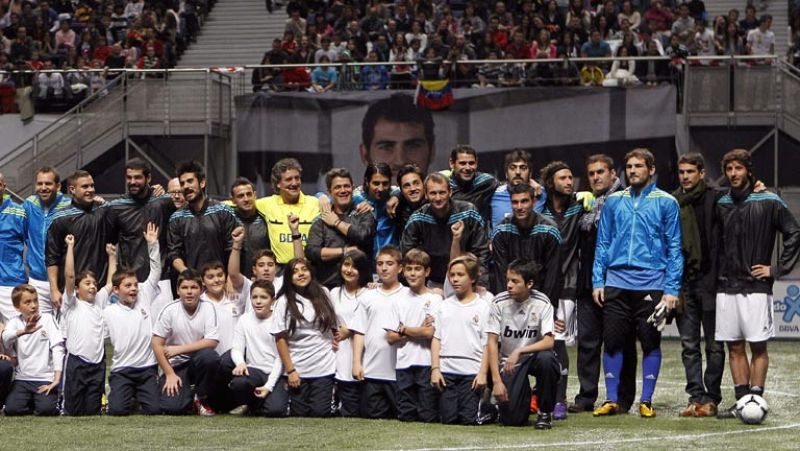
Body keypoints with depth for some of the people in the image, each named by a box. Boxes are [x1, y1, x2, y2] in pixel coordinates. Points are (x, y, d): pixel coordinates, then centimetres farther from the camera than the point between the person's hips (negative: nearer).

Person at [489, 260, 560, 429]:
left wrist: (519, 351, -34)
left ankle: (545, 412, -14)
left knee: (546, 358, -38)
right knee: (511, 418, -17)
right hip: (508, 361, 0)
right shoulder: (500, 302, -12)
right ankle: (524, 393, 22)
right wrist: (497, 380, -18)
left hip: (534, 356, 0)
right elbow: (492, 342, -10)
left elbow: (549, 341, -21)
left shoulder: (542, 303, -14)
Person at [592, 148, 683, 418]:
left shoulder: (666, 203, 2)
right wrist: (598, 281, 4)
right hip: (616, 282, 2)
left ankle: (646, 400, 10)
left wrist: (671, 289, -7)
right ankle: (612, 399, 10)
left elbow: (674, 248, 0)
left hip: (651, 284, -2)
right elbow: (603, 243, 14)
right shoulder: (614, 202, 11)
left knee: (650, 343, 2)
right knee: (612, 342, 2)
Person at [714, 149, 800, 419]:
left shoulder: (768, 202, -3)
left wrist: (777, 269, -5)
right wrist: (717, 275, 12)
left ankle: (755, 399, -2)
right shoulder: (722, 204, 12)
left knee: (758, 346, -4)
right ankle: (741, 401, 8)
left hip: (756, 287, -5)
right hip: (726, 287, 5)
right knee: (734, 346, 5)